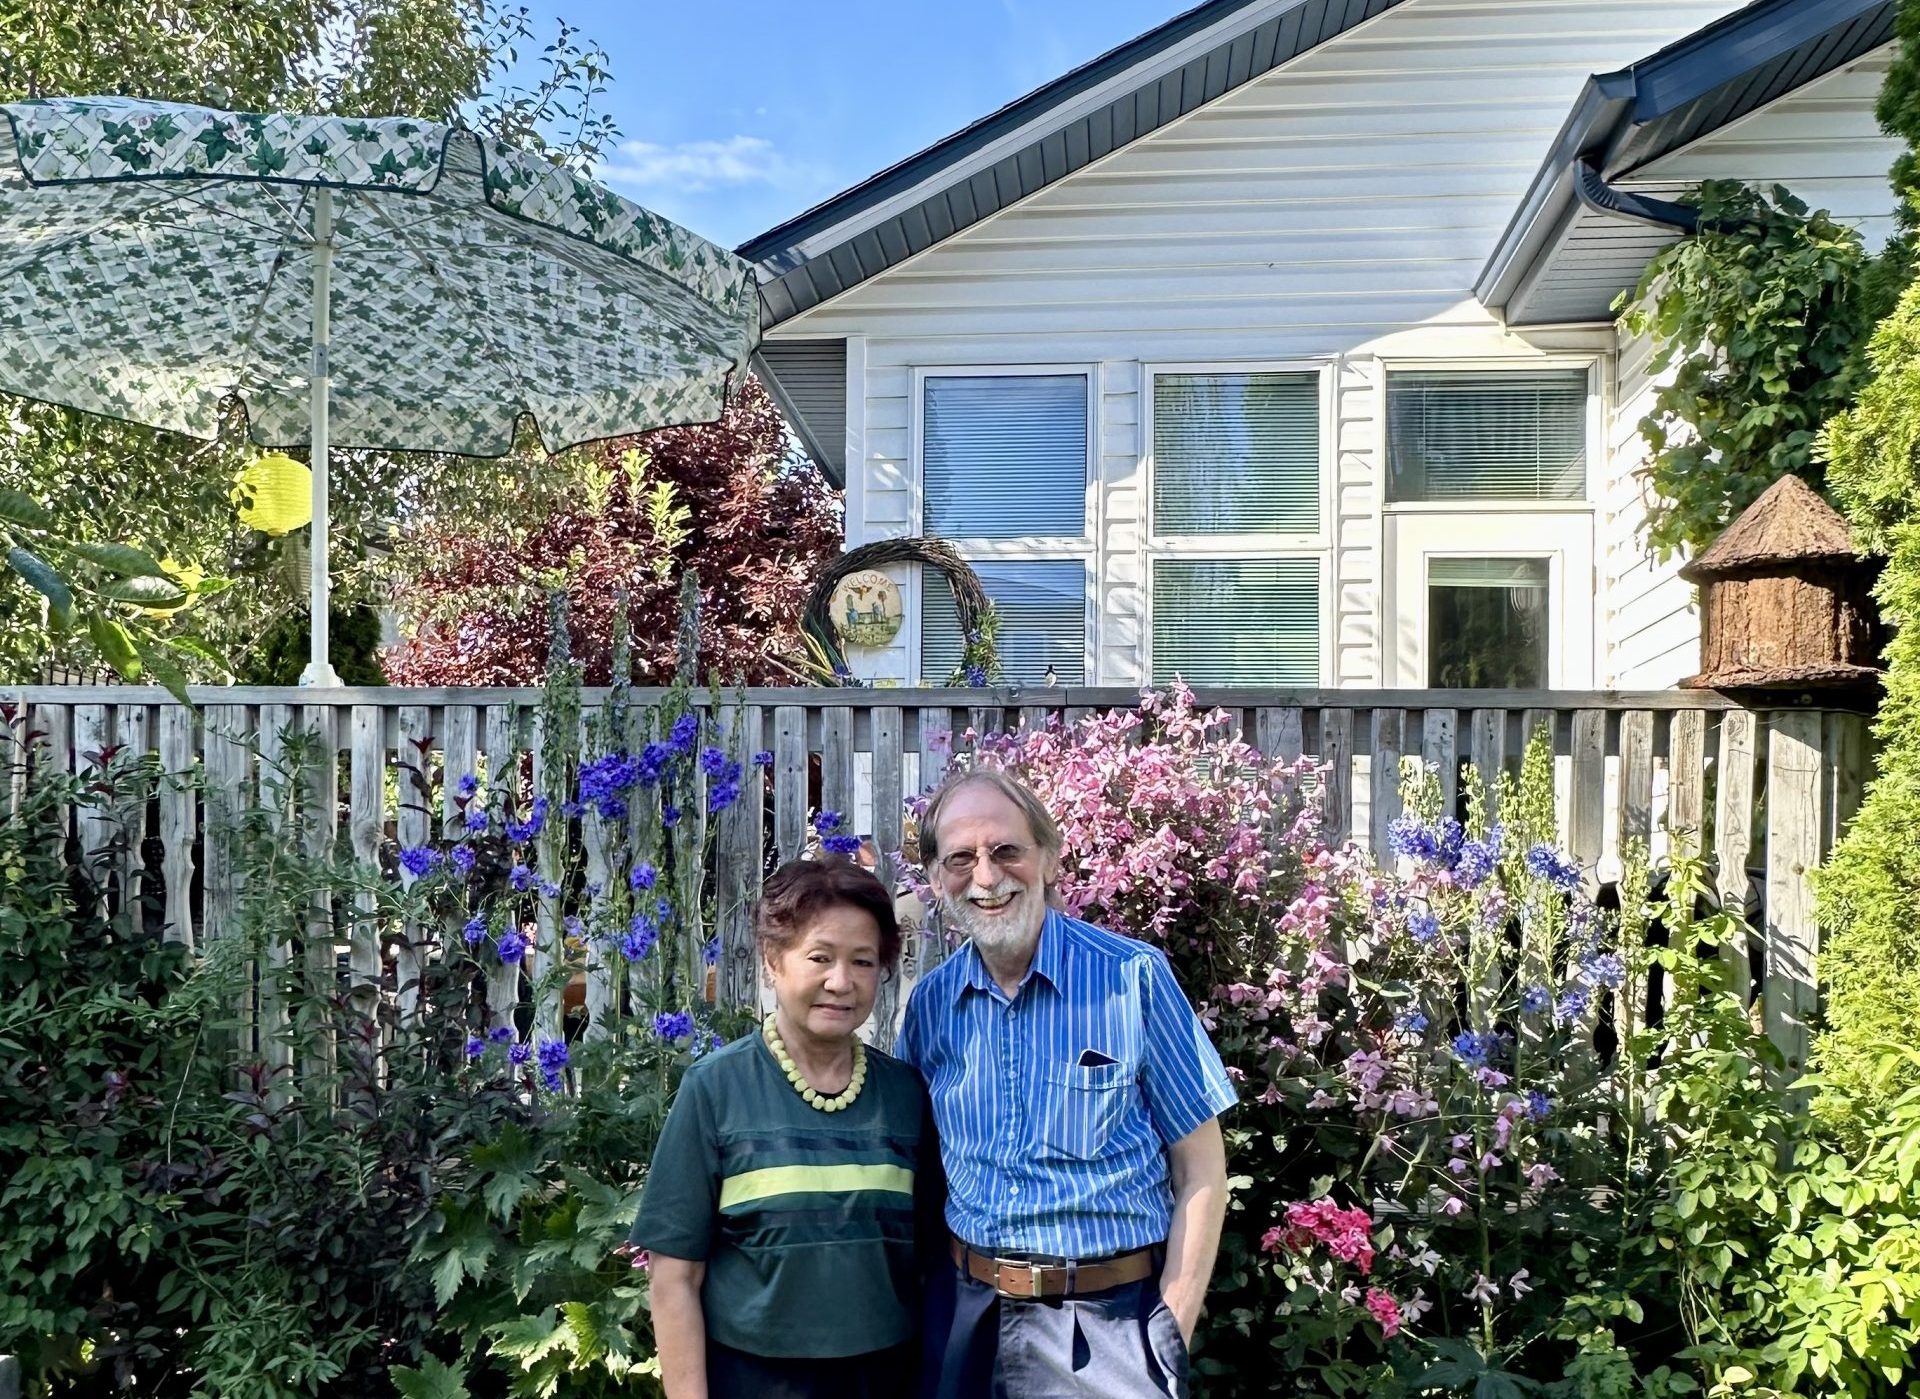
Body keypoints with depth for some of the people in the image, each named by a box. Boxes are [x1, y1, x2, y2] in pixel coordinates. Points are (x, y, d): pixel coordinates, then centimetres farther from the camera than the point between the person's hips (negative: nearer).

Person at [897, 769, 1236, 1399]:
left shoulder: (1133, 978, -11)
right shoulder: (929, 1002, 0)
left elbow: (1200, 1171, -6)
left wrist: (1172, 1332, -10)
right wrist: (923, 1294, 4)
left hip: (1107, 1320, -3)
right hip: (964, 1315, 4)